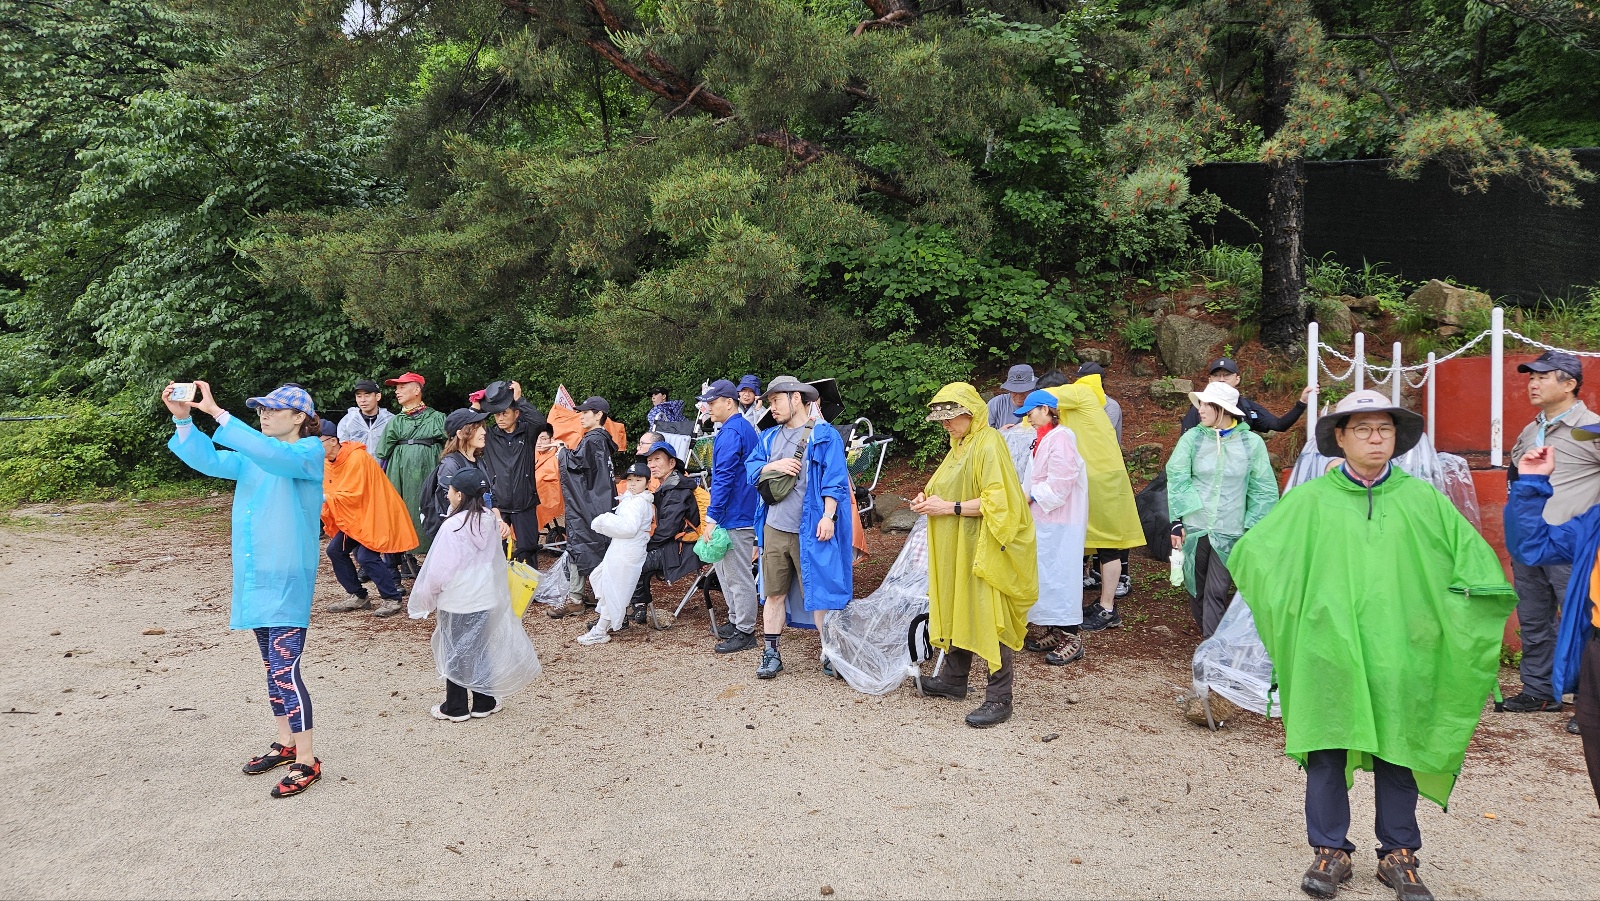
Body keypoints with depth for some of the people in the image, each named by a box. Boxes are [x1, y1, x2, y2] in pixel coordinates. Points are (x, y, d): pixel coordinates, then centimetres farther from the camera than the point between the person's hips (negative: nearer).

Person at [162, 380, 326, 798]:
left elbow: (273, 456, -29)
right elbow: (208, 460, 6)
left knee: (286, 671, -10)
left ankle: (306, 761, 0)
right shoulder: (253, 455, 14)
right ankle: (285, 743, 31)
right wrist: (183, 419, -10)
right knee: (273, 666, 18)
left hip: (288, 581, -8)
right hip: (254, 577, 8)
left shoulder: (309, 452, -10)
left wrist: (217, 413, -30)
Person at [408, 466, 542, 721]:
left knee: (455, 652, 7)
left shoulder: (453, 526, -21)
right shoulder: (491, 520, -1)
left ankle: (455, 708, 17)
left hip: (457, 602, -6)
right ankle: (484, 703, 23)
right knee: (481, 649, 15)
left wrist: (427, 601, -1)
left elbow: (439, 569, -15)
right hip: (487, 598, 6)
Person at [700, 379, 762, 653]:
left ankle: (745, 632, 5)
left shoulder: (730, 433, -18)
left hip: (735, 517, -11)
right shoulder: (746, 428, 15)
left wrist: (712, 517, -19)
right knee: (723, 568, 21)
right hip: (742, 513, 11)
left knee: (737, 575, -3)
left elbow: (724, 479, -22)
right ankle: (736, 620, 29)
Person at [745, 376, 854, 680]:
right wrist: (774, 466, -7)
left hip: (810, 530, -5)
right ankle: (770, 654, 18)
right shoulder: (769, 437, 16)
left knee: (819, 593, 0)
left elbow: (835, 480, -7)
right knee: (773, 593, 9)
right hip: (773, 529, 5)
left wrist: (828, 516, -16)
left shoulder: (825, 436, -2)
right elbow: (750, 469, 11)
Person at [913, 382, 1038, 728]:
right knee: (956, 609, 16)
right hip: (956, 547, 9)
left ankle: (999, 699, 2)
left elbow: (996, 501, -21)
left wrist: (949, 508, -20)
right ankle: (954, 679, 29)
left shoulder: (989, 444, -14)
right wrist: (929, 496, 6)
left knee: (988, 619, -5)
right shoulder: (960, 445, 15)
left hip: (984, 547, -9)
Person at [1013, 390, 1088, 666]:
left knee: (1058, 575, -8)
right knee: (1046, 574, 13)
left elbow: (1059, 484, -20)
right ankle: (1054, 633, 20)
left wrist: (1031, 496, -13)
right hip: (1045, 520, 10)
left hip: (1060, 523, -10)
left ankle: (1072, 638, -2)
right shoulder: (1044, 438, 18)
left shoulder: (1060, 438, -15)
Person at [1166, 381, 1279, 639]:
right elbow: (1177, 480, 0)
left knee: (1217, 593, -5)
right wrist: (1177, 521, -5)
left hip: (1229, 533, -1)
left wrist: (1253, 528, 0)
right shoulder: (1192, 438, 0)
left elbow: (1264, 490, 3)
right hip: (1194, 528, 2)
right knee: (1196, 590, 9)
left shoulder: (1252, 443, -2)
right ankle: (1208, 640, 26)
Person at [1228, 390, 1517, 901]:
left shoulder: (1423, 501, 6)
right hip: (1327, 648, -1)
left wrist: (1451, 618, -2)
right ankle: (1331, 851, 19)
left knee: (1397, 753, 9)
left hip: (1399, 652, 1)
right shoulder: (1310, 500, 2)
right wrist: (1285, 608, -5)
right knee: (1326, 751, 5)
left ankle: (1398, 855, 24)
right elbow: (1253, 552, 1)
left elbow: (1472, 558, 7)